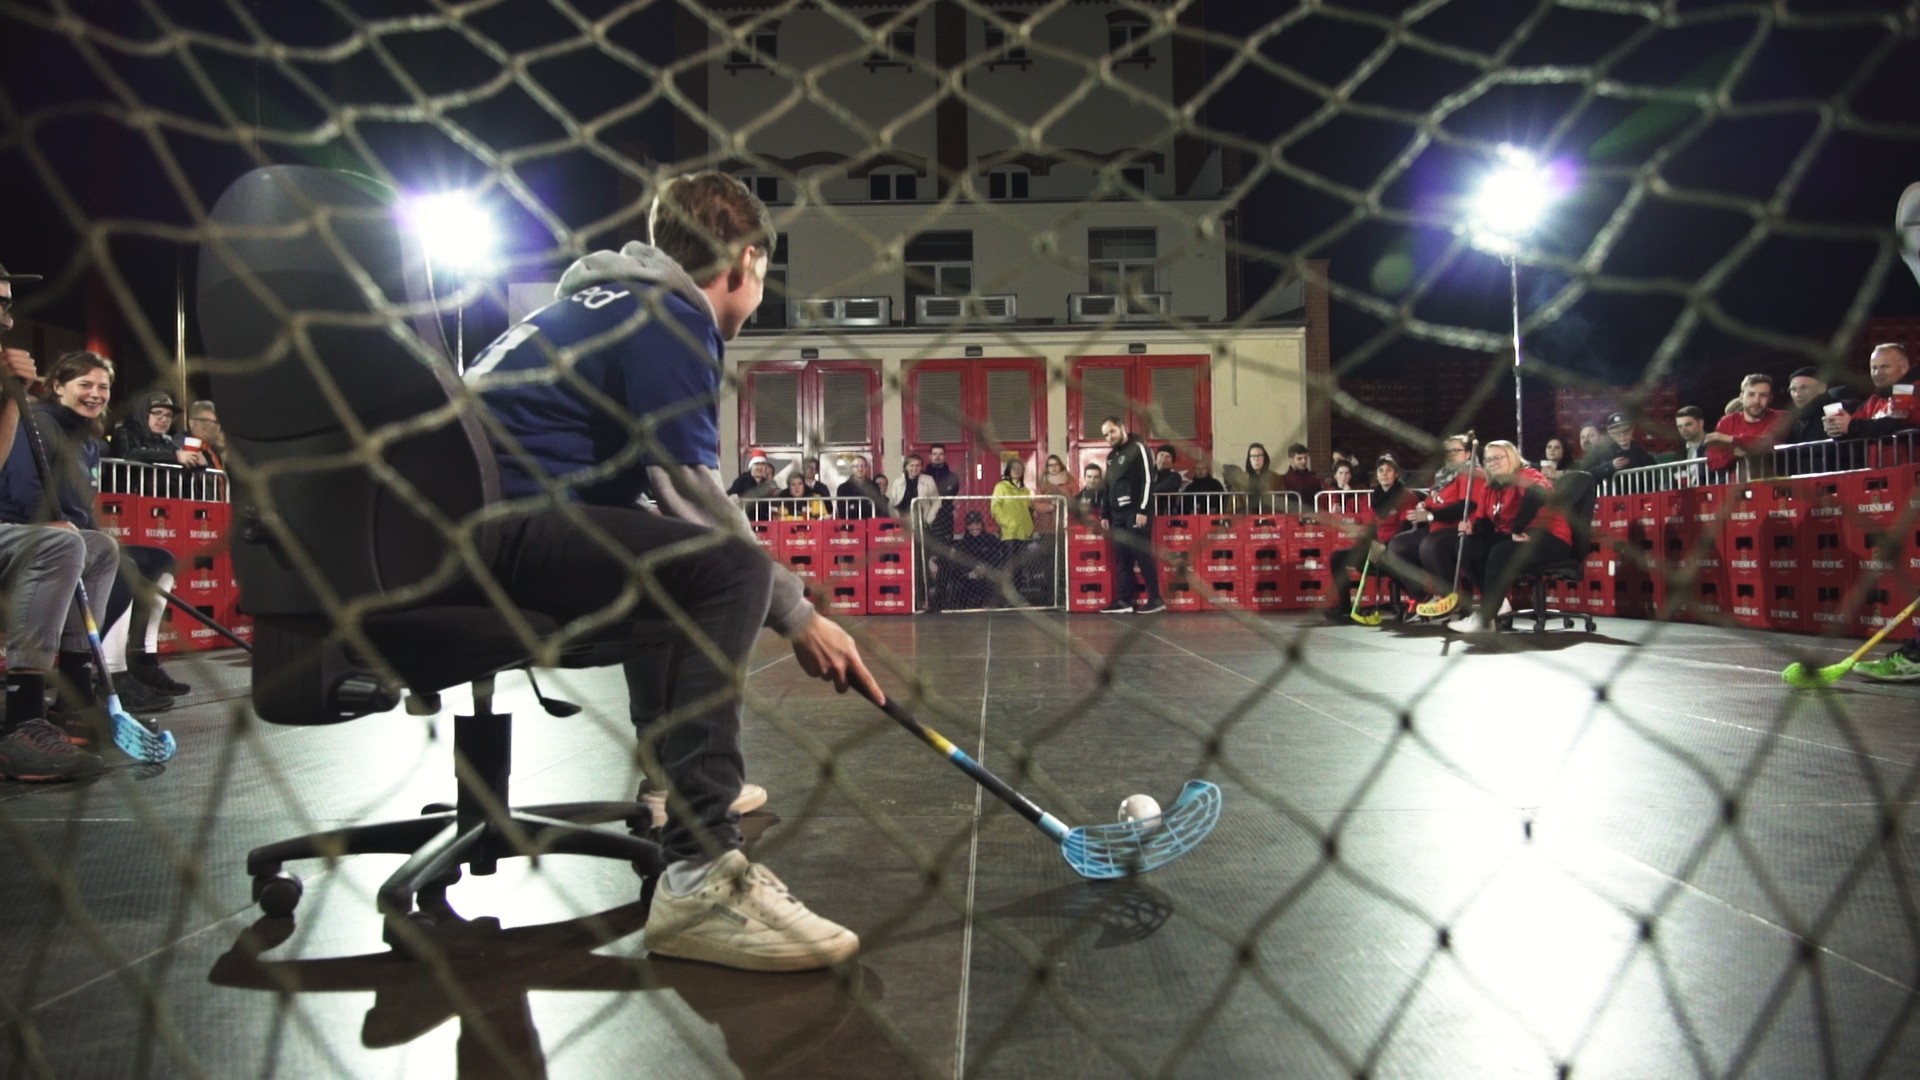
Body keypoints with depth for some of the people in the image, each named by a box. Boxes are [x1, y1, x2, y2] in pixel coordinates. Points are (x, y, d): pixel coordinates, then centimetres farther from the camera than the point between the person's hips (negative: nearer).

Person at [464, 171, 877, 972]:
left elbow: (663, 485, 28)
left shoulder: (614, 299, 25)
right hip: (500, 523, -11)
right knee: (727, 570, -25)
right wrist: (796, 612, -7)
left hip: (459, 518, 11)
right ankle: (699, 881, -32)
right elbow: (689, 491, -15)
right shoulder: (669, 316, -6)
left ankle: (674, 775, 38)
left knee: (670, 563, 31)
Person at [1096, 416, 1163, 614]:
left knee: (1143, 556, -8)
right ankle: (1123, 601, 8)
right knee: (1121, 558, 5)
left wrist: (1143, 510, -19)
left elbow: (1147, 479, -13)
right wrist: (1106, 515, 17)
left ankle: (1155, 600, -4)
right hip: (1118, 514, 8)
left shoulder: (1138, 448, -4)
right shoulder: (1111, 456, 21)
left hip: (1136, 512, -8)